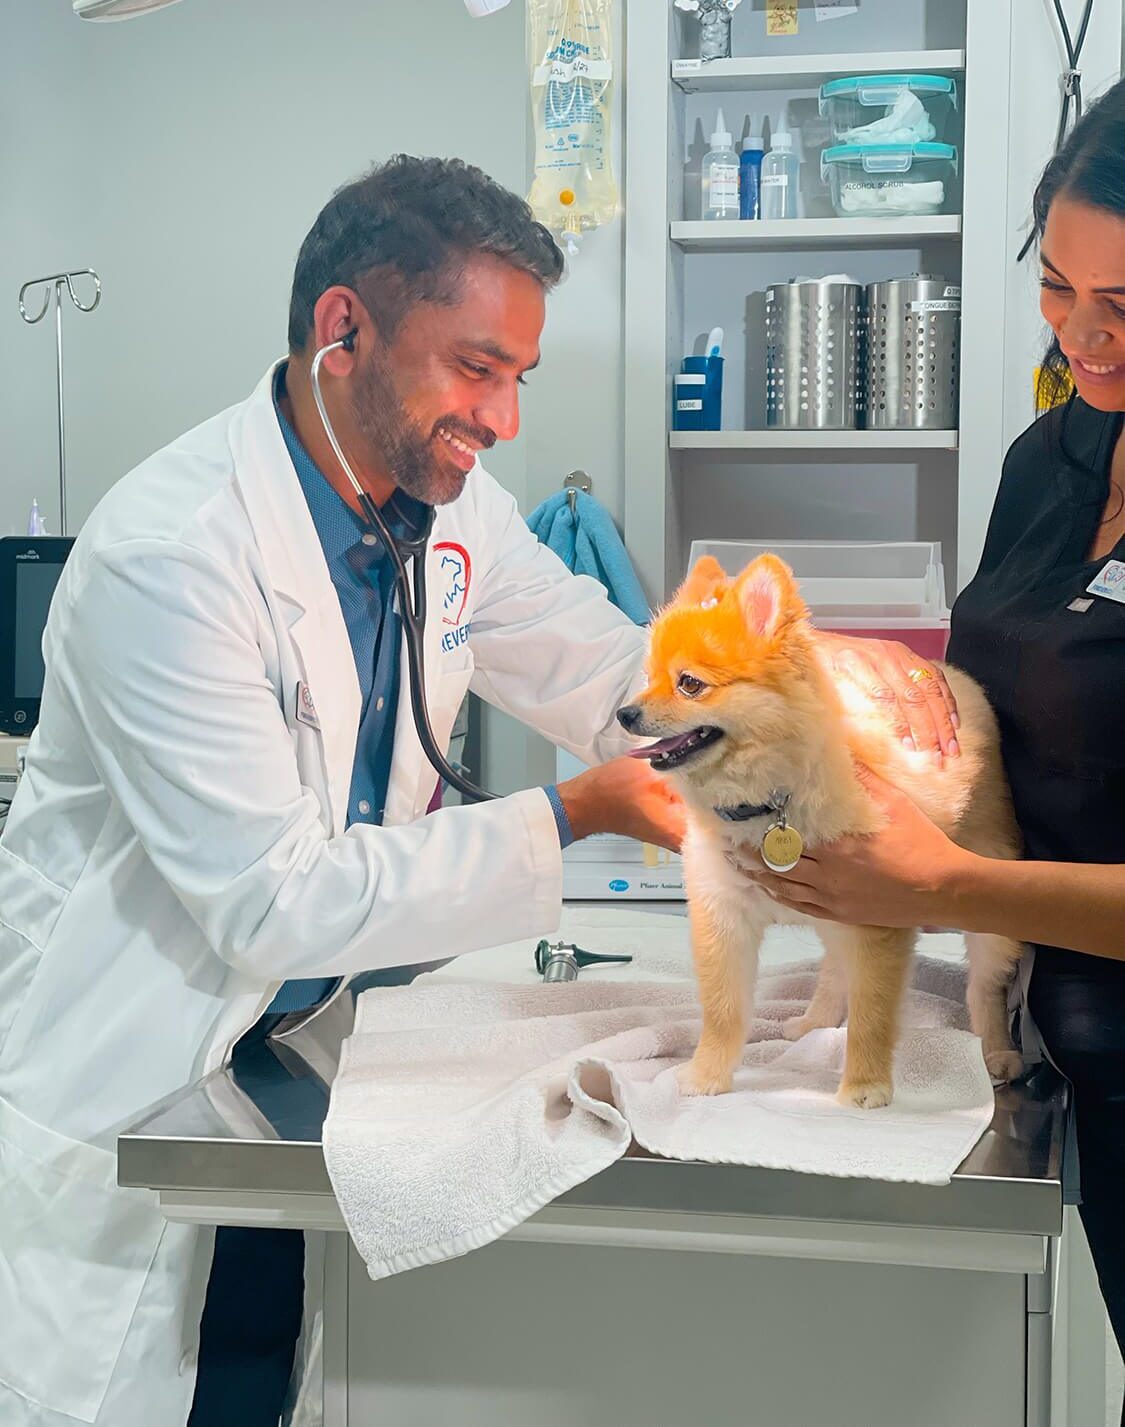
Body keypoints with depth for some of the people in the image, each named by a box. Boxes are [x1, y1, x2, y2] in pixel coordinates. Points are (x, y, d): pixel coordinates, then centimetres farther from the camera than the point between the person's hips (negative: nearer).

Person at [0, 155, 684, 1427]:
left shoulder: (454, 510, -2)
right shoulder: (170, 553, -26)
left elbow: (621, 681, 7)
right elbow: (274, 903, -26)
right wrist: (565, 821, -26)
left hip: (294, 1032, 7)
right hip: (115, 1093, -7)